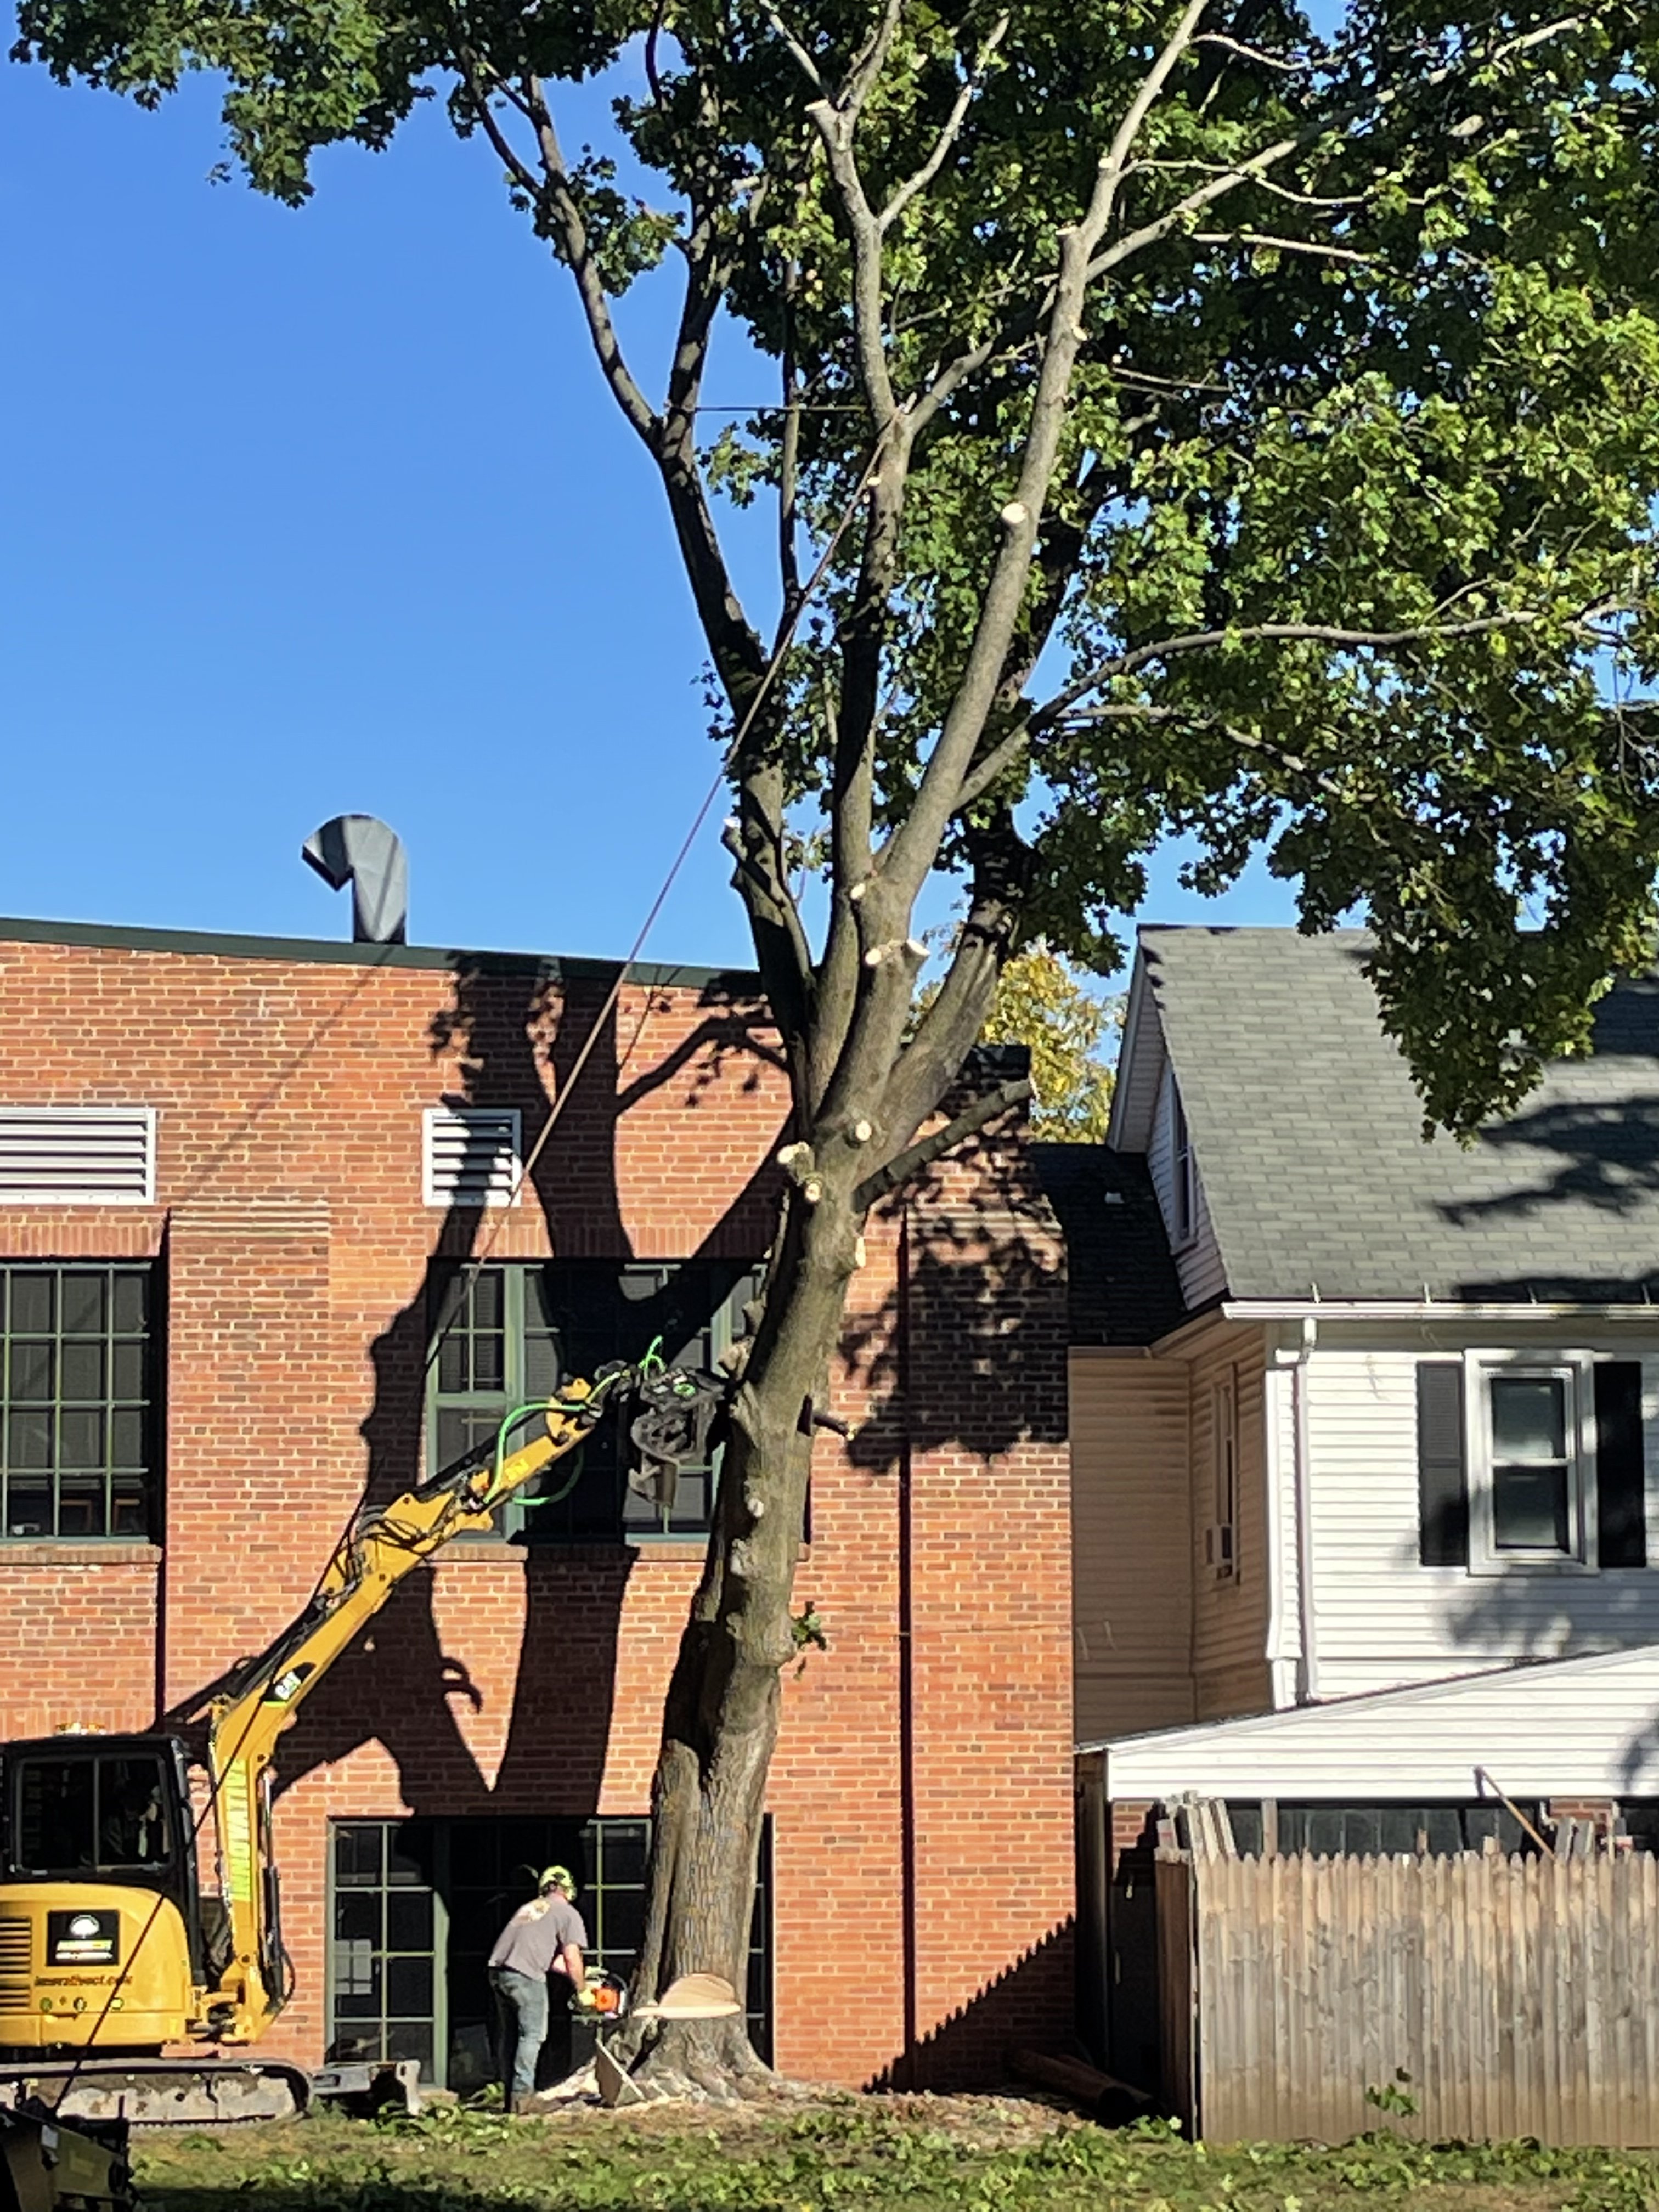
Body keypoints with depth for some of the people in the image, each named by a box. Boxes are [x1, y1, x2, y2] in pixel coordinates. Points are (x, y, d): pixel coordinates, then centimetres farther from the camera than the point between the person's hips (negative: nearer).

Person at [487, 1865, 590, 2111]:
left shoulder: (529, 1908, 27)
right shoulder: (568, 1914, 6)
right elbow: (572, 1958, -1)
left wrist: (579, 1974, 37)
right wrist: (582, 1989, 13)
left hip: (498, 1971, 7)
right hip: (526, 1977, -7)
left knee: (508, 2034, 15)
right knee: (532, 2035, 1)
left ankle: (509, 2094, 17)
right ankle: (521, 2094, -6)